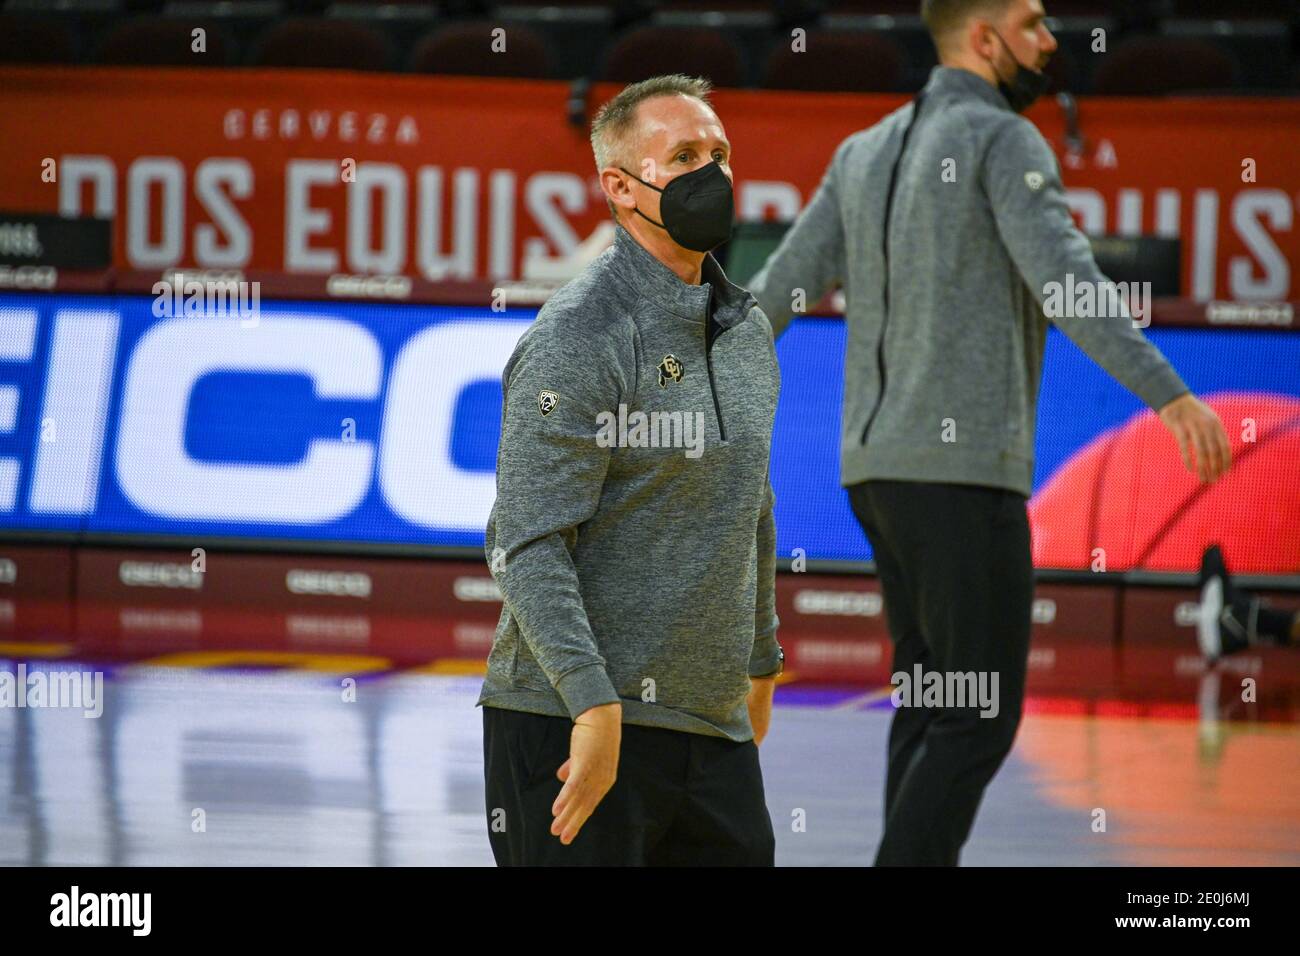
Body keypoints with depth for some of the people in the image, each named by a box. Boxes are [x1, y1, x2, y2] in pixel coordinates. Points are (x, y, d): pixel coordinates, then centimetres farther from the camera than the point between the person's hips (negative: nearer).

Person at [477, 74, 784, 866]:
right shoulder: (577, 339, -13)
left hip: (713, 726, 7)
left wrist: (760, 662, 30)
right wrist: (596, 705, -27)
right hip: (575, 721, -7)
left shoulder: (748, 329, 13)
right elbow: (528, 547, -19)